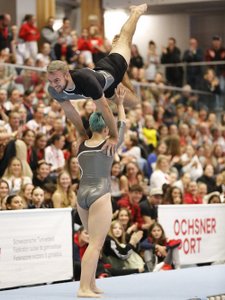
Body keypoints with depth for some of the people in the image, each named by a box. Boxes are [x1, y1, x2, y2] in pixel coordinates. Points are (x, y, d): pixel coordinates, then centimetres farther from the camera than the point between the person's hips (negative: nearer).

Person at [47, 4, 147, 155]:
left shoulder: (85, 80, -52)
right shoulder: (54, 90, -34)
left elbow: (105, 109, -43)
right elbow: (69, 111, -15)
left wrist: (114, 137, -36)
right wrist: (83, 135, -5)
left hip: (112, 70, -4)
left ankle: (137, 11, 53)